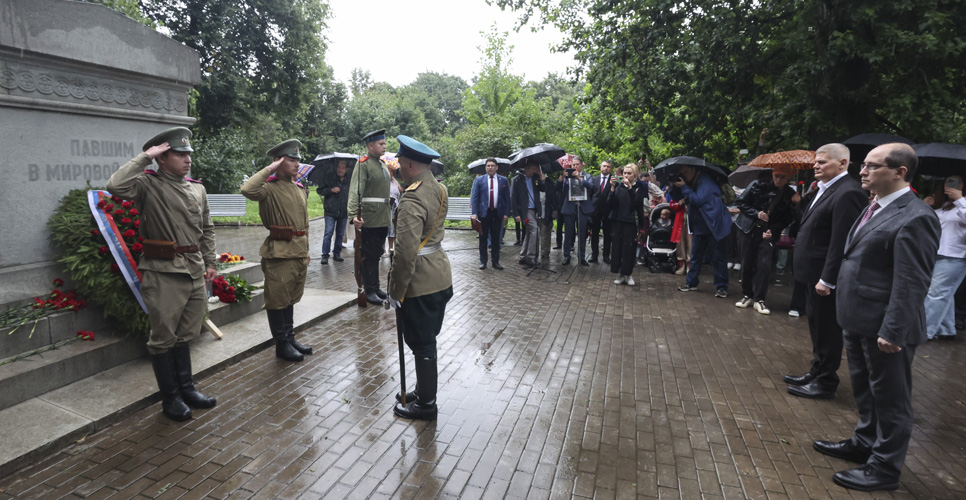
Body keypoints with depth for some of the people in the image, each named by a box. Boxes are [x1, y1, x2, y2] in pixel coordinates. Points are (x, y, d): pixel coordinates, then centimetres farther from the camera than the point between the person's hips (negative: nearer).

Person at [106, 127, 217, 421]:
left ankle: (186, 388, 29)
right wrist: (144, 157, -19)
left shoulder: (198, 189, 11)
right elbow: (116, 187, -28)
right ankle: (170, 398, 18)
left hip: (195, 272, 6)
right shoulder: (149, 184, -7)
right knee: (163, 338, 6)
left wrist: (210, 262, 14)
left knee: (184, 335, 17)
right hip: (163, 274, -6)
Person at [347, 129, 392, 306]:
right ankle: (369, 291, 12)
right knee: (369, 256, 1)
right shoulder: (363, 164, -10)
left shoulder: (383, 164, 15)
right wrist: (354, 214, -33)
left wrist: (389, 217, 23)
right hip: (370, 220, -8)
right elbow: (355, 191, -20)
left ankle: (375, 287, 28)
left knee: (377, 254, 16)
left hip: (383, 219, 8)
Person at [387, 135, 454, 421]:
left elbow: (406, 252, -25)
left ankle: (426, 405, 21)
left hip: (420, 283, -9)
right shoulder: (439, 188, 6)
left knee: (422, 345, 6)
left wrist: (396, 290, -15)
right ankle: (424, 392, 37)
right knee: (426, 341, 21)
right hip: (441, 277, 9)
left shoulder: (411, 199, -22)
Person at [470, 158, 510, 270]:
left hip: (497, 213, 1)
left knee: (496, 238, 7)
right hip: (483, 213, -1)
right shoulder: (479, 180, 2)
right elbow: (474, 197, -2)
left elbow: (507, 198, 5)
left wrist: (506, 213, -3)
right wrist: (474, 213, -12)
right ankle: (483, 261, 14)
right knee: (483, 238, 5)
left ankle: (496, 262, 15)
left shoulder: (503, 180, 5)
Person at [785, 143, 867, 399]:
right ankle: (816, 373, 34)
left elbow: (841, 242, -23)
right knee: (817, 327, 20)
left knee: (827, 330, 4)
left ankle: (825, 383, 17)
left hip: (826, 277, -10)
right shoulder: (825, 189, 12)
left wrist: (827, 279, -23)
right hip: (815, 273, 10)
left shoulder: (847, 193, -19)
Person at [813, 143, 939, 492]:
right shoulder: (875, 209, 11)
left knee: (889, 398, 7)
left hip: (883, 328, -9)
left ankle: (884, 469, 22)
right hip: (859, 321, 9)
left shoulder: (914, 217, -18)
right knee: (864, 389, 23)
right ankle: (865, 444, 41)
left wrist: (892, 332, -21)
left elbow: (911, 284, -21)